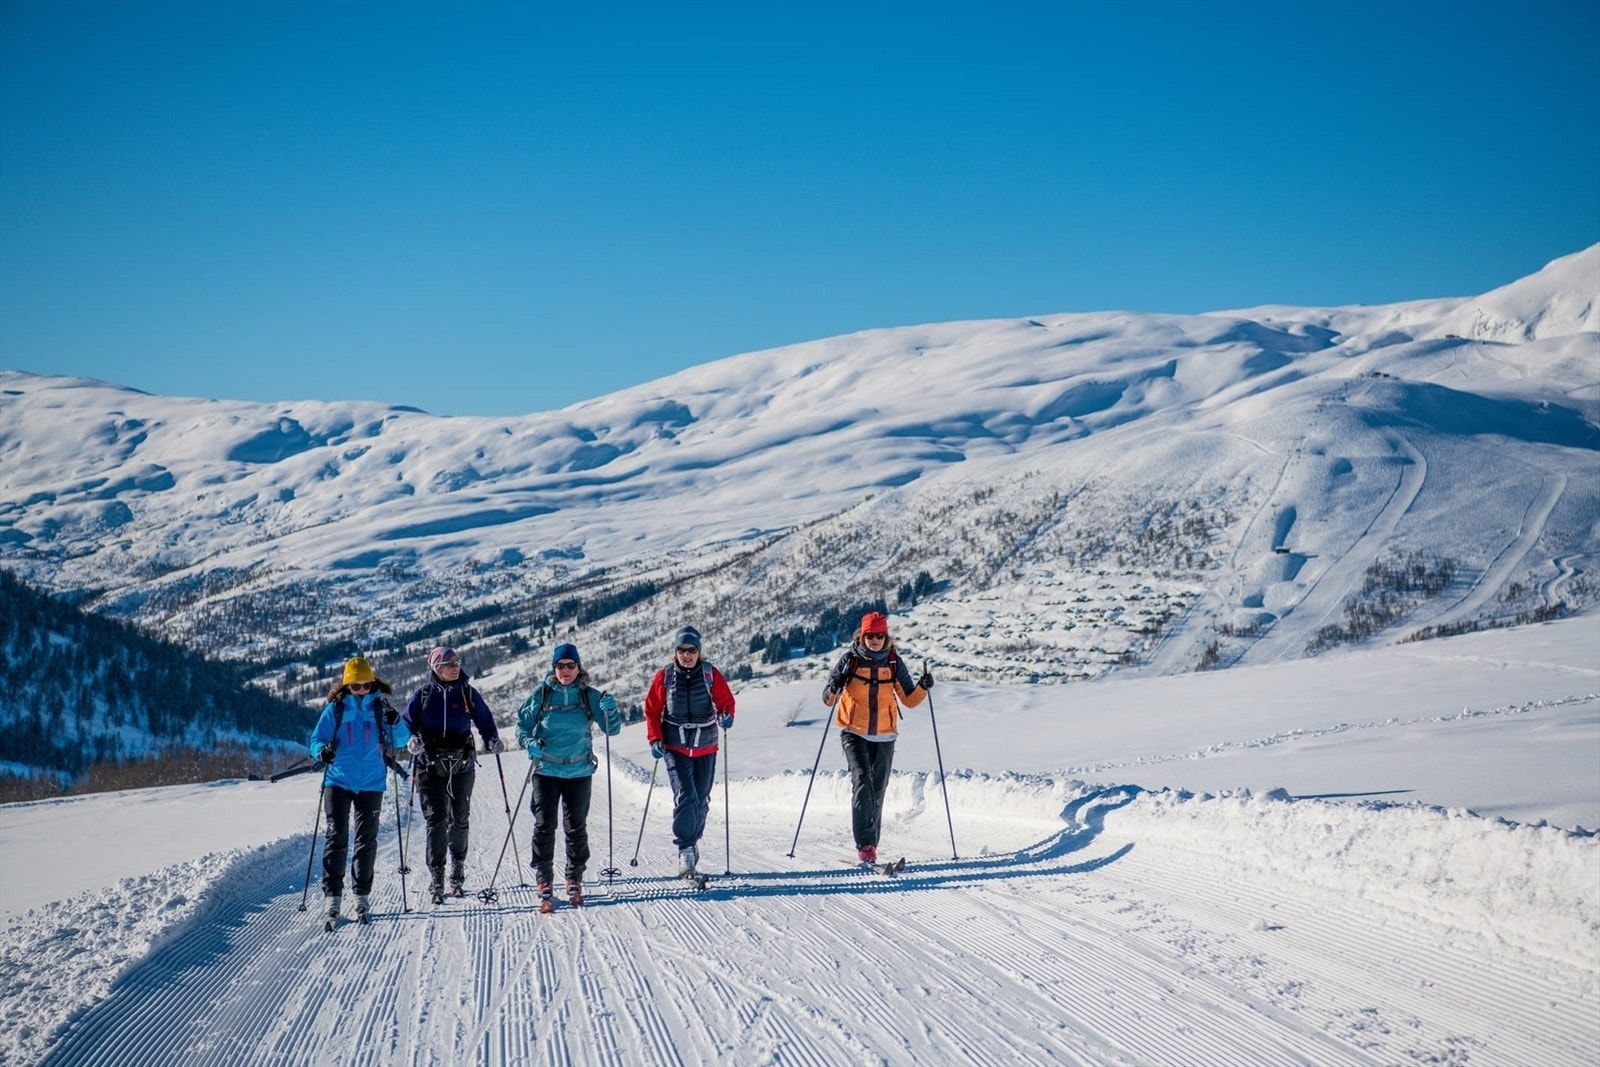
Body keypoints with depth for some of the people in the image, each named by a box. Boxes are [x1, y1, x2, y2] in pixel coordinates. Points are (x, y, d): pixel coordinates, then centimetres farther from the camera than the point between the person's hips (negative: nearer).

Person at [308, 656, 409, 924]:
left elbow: (401, 741, 2)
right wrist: (322, 750, -19)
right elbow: (316, 738, 4)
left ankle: (362, 896, 14)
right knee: (337, 837, -5)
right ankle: (332, 895, -3)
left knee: (367, 840, 6)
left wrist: (395, 723, -18)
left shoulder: (380, 706, 4)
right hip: (338, 781, -1)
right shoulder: (335, 709, 2)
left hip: (371, 783, 1)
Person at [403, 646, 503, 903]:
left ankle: (457, 872, 27)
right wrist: (413, 740, -15)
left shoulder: (468, 693, 5)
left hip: (462, 765, 2)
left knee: (460, 820, 8)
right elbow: (408, 723, 6)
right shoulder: (423, 695, 3)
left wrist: (492, 740, -8)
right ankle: (436, 879, -8)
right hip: (430, 766, -2)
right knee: (436, 820, -10)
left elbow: (484, 720, 10)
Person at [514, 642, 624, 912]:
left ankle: (575, 882, 19)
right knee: (544, 826, -6)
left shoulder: (590, 696, 2)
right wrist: (530, 743, -15)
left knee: (576, 827, 5)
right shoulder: (541, 694, 1)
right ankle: (545, 884, 2)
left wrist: (610, 710, -19)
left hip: (579, 772, 1)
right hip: (546, 771, -1)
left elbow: (612, 729, 1)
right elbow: (522, 724, 5)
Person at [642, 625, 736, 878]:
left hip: (705, 748, 2)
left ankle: (692, 840, 29)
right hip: (675, 748, -2)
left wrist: (726, 716, -18)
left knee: (701, 800, 10)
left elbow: (726, 700, 4)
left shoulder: (711, 675, -1)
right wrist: (655, 739, -7)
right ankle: (686, 853, -16)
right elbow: (652, 709, 3)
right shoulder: (664, 677, -2)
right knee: (685, 798, -15)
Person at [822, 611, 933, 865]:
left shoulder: (894, 662, 3)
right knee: (862, 782, -19)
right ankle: (865, 844, -22)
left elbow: (909, 699, 6)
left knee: (877, 791, 6)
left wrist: (923, 687, -13)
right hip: (855, 733, -3)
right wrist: (834, 688, -24)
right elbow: (828, 700, -2)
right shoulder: (850, 660, -2)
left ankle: (870, 844, 17)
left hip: (884, 736, 3)